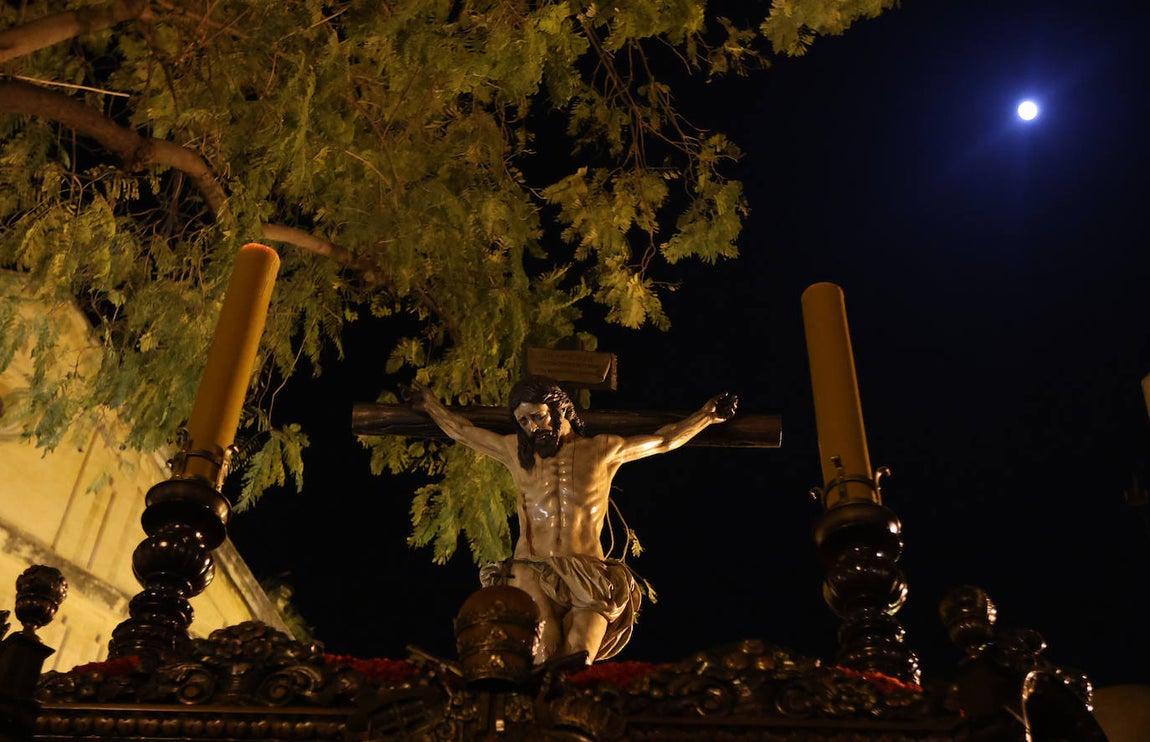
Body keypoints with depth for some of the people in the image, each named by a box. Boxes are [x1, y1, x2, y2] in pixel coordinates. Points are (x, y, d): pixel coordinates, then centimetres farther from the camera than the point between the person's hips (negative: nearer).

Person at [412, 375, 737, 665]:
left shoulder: (602, 450, 14)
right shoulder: (515, 451, 19)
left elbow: (663, 441, 25)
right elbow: (462, 431, 34)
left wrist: (708, 414, 25)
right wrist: (430, 403, 43)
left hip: (587, 576, 0)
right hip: (532, 570, 1)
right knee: (543, 659, -24)